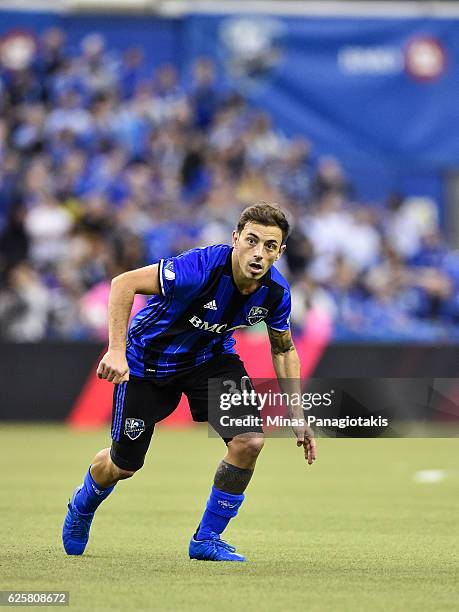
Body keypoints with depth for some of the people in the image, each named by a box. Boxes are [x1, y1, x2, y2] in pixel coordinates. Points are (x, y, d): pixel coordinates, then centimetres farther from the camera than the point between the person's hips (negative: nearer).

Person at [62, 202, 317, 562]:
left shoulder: (276, 291, -18)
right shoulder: (202, 267, -37)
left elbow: (283, 349, 2)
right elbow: (124, 284, -35)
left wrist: (298, 417, -1)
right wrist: (116, 350, -43)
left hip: (212, 356, 4)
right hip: (148, 360, -4)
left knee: (249, 441, -17)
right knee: (124, 464, 7)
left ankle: (207, 539, 3)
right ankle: (81, 508, 45)